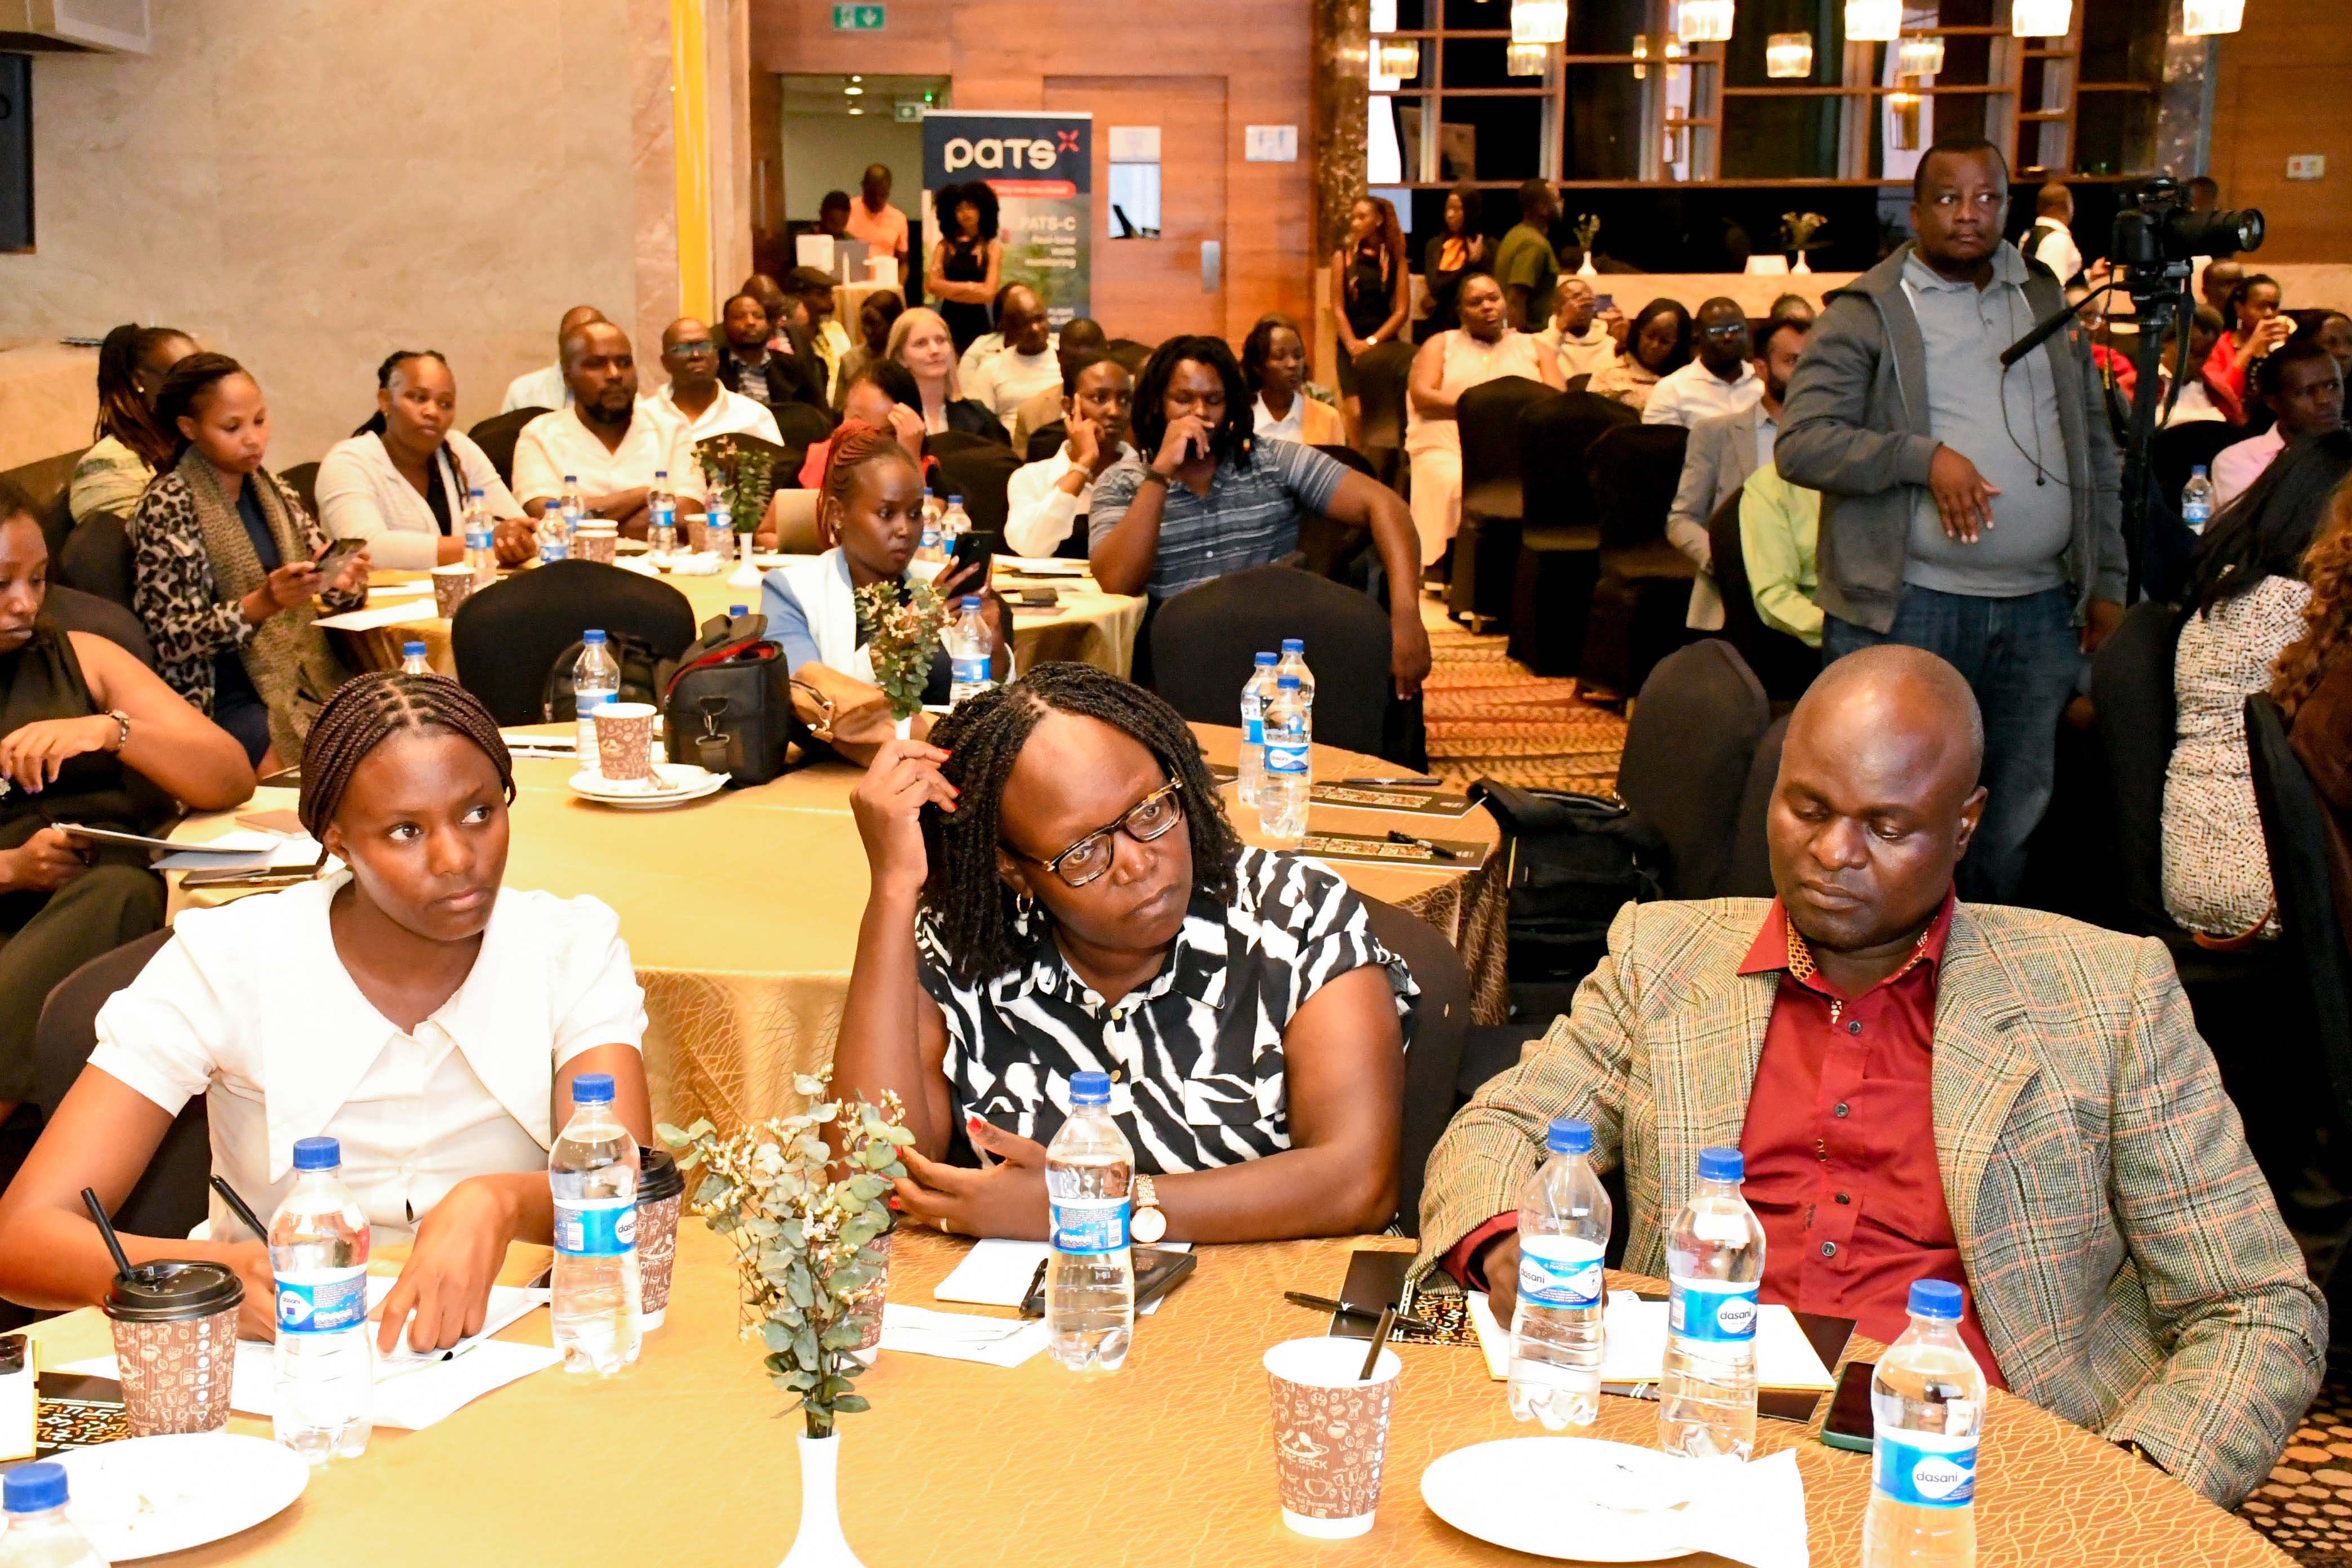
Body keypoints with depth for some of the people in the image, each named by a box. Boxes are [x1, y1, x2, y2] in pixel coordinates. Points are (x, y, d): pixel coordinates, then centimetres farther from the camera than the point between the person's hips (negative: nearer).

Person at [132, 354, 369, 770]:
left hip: (305, 677, 6)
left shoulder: (273, 491, 14)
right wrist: (261, 604, -23)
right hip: (226, 701, -6)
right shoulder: (168, 507, -5)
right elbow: (172, 640, -8)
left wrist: (346, 582, -7)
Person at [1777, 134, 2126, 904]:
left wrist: (2106, 582, 12)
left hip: (2040, 608, 5)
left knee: (2018, 823, 10)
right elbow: (1800, 444, -10)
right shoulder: (1868, 313, -1)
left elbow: (2095, 451, 18)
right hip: (1908, 607, -5)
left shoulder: (2047, 304, 15)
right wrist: (1925, 456, -20)